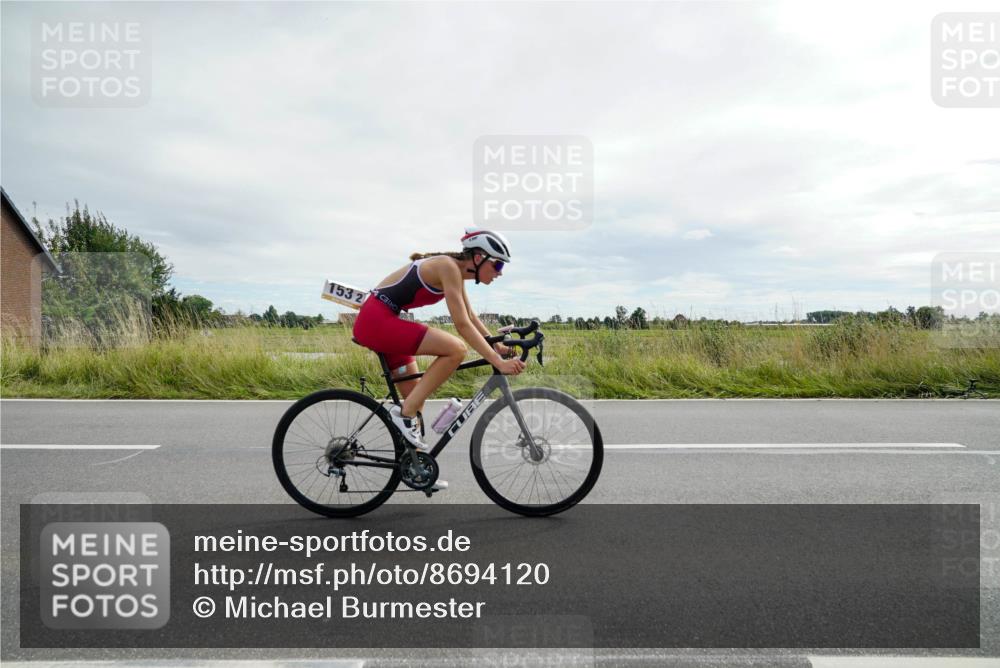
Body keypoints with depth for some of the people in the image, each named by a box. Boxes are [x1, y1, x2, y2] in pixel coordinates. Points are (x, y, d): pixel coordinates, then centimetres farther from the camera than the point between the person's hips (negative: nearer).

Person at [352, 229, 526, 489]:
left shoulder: (457, 271, 11)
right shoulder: (449, 267, -18)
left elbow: (471, 317, 18)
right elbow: (463, 325, -24)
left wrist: (496, 345, 9)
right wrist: (498, 362, -26)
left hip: (379, 321, 10)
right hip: (376, 320, -10)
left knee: (416, 395, 12)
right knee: (456, 349, -21)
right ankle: (405, 413, -12)